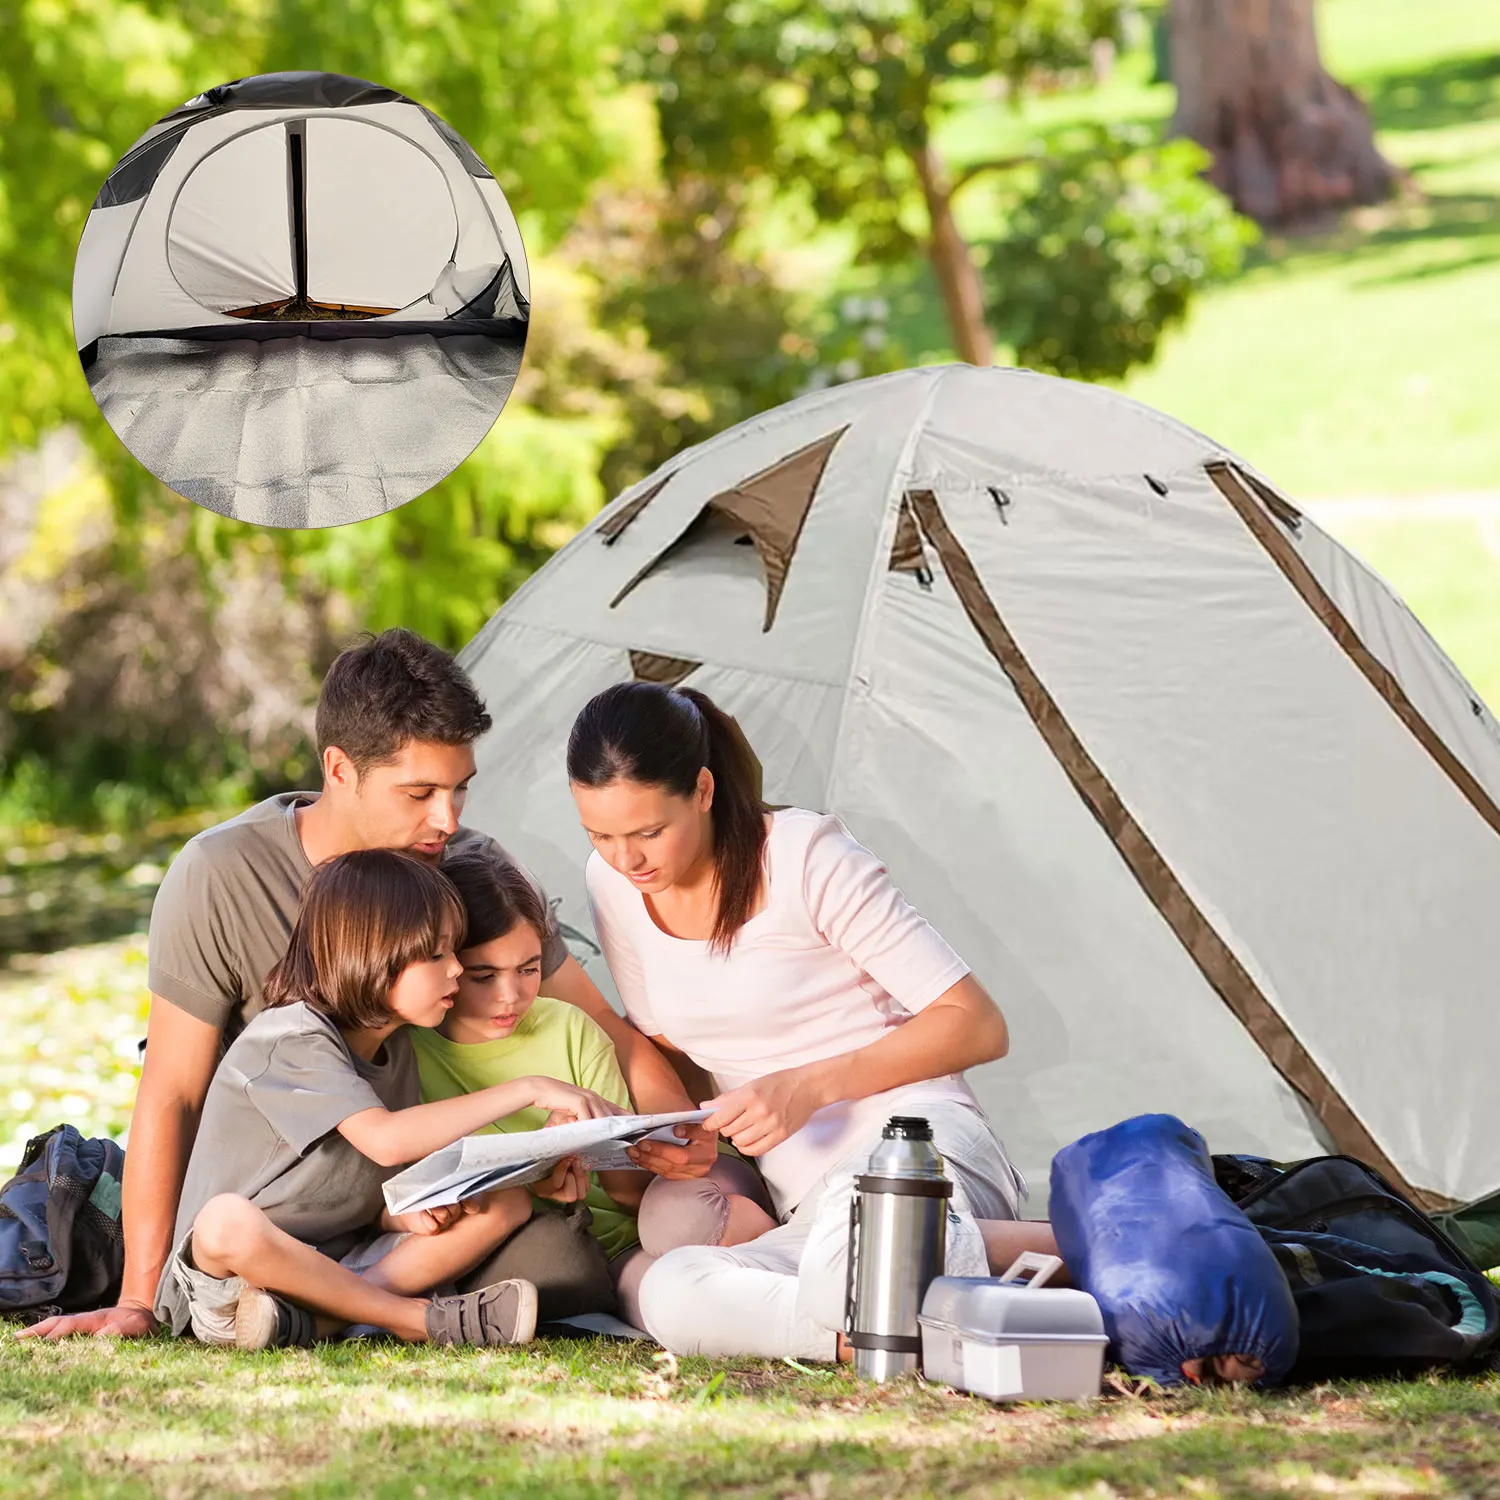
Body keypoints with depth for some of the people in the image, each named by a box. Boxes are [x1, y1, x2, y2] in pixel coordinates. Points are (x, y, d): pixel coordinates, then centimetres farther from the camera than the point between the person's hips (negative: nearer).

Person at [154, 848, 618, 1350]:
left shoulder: (393, 1058, 11)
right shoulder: (293, 1038, -16)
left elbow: (375, 1200, 14)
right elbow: (385, 1139, -31)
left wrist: (407, 1214, -12)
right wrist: (526, 1091, -28)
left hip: (341, 1262, 8)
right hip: (229, 1268, -8)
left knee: (507, 1201, -4)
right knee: (228, 1220, -42)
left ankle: (311, 1319, -22)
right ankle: (421, 1318, -26)